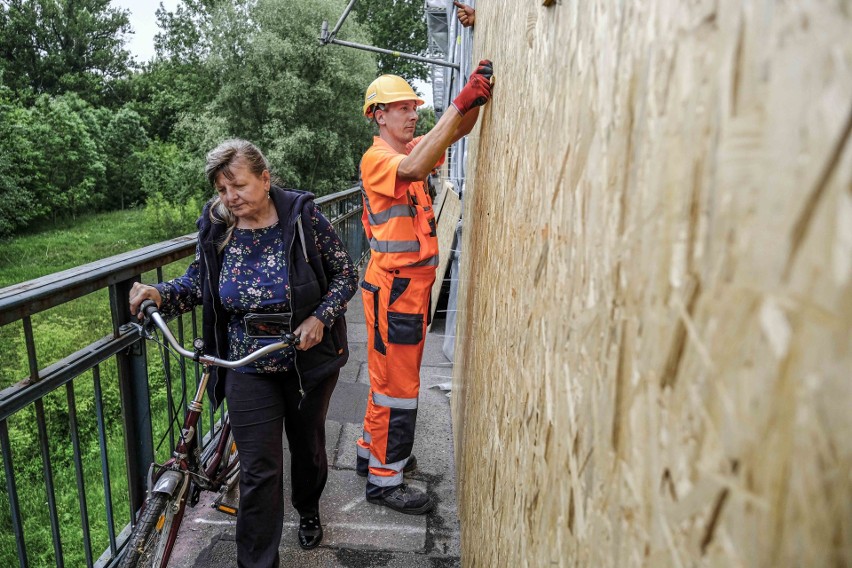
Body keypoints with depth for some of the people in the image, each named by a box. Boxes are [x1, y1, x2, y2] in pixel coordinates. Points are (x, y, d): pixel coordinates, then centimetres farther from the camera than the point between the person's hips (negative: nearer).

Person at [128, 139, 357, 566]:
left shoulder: (302, 215, -13)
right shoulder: (214, 227, -5)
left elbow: (345, 273, -7)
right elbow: (198, 283, 5)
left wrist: (321, 317, -19)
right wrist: (161, 294, -15)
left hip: (309, 359, 0)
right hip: (249, 367, 1)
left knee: (307, 443, 21)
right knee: (260, 469, 1)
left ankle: (308, 509, 53)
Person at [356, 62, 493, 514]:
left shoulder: (411, 149, 12)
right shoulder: (376, 158, -13)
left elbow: (456, 131, 7)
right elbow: (415, 168, -34)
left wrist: (476, 99, -14)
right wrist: (460, 103, -35)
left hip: (414, 282, 9)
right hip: (393, 286, -9)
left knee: (391, 375, 18)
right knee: (397, 384, -1)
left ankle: (372, 451, 35)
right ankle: (384, 480, 13)